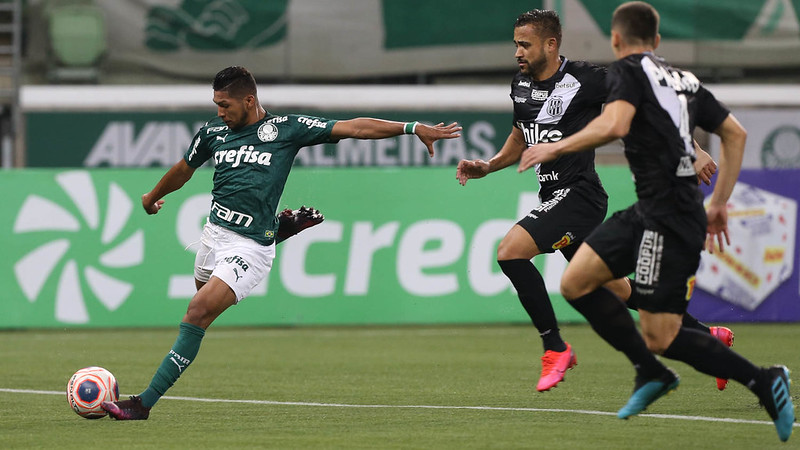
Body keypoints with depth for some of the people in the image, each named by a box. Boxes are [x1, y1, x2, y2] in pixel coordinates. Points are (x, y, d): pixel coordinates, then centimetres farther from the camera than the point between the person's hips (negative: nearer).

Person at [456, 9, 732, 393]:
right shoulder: (521, 84, 10)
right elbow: (521, 138, 26)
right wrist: (487, 166, 9)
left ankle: (555, 347, -11)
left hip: (578, 193, -8)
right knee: (616, 290, 14)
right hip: (555, 198, 8)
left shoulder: (584, 79, -14)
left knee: (509, 251, -22)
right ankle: (706, 336, 28)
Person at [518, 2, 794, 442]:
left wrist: (557, 147, -15)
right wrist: (718, 203, 27)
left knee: (660, 338, -6)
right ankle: (650, 372, 11)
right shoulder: (684, 79, 18)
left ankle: (764, 381, -3)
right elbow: (735, 133, 22)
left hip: (669, 220, -8)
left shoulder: (627, 71, -4)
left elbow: (615, 124, -24)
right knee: (575, 282, 8)